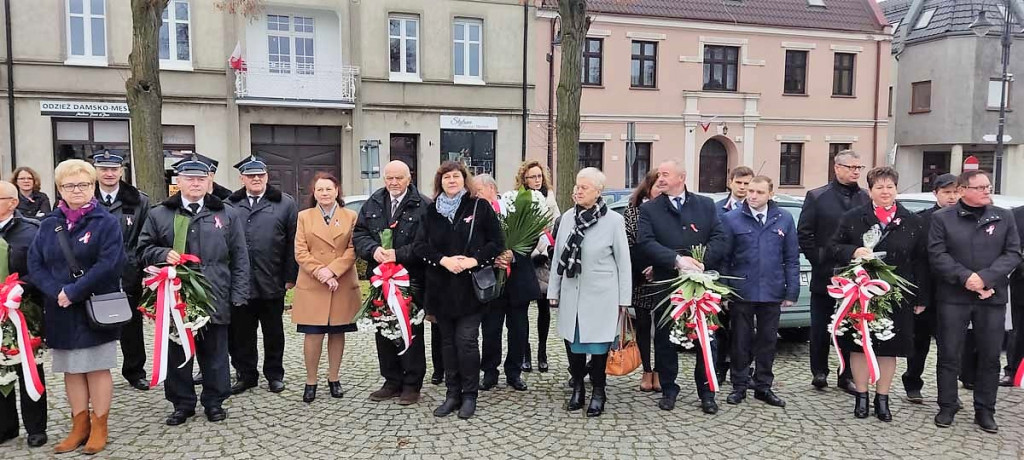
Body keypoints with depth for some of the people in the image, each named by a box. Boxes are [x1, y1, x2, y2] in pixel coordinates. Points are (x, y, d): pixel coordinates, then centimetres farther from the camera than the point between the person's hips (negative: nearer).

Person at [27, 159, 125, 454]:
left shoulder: (106, 222, -5)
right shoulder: (48, 225, 8)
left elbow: (109, 264, -16)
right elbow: (35, 265, 3)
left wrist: (73, 292, -19)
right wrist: (57, 292, -14)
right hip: (61, 312, 4)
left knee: (98, 368, 3)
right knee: (71, 370, 11)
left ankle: (99, 428, 14)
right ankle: (79, 426, 22)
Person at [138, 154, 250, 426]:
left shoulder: (227, 214, 5)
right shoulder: (159, 215, 6)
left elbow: (239, 258, 4)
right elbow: (144, 250, 10)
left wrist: (238, 296, -2)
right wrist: (163, 254, -12)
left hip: (215, 299, 0)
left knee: (214, 353, 9)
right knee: (177, 354, 10)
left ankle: (214, 402, 24)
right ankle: (182, 404, 24)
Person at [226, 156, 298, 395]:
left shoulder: (285, 204, 2)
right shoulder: (230, 205, 7)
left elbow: (293, 243, 0)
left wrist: (290, 276, -4)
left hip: (272, 283, -1)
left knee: (273, 332, 10)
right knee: (241, 332, 10)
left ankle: (274, 375, 24)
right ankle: (246, 374, 24)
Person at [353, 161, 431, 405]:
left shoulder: (423, 206, -6)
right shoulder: (373, 204, 10)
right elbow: (359, 233, 8)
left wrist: (398, 254, -19)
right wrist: (373, 249, -12)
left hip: (412, 279, -5)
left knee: (411, 331, 3)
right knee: (383, 331, 11)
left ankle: (412, 384, 15)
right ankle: (392, 382, 25)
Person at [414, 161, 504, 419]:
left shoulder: (479, 208, -1)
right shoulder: (431, 211, 8)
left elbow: (497, 242, -2)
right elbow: (420, 245, 2)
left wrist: (474, 260, -15)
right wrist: (444, 260, -14)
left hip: (470, 286, -3)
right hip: (442, 288, 4)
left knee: (466, 341, -4)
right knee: (448, 342, 9)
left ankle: (470, 395, 10)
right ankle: (452, 394, 20)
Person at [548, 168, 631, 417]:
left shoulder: (613, 220, -8)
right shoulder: (568, 217, 3)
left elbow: (623, 261, -3)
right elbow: (558, 255, 9)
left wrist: (624, 299, -3)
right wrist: (553, 291, 9)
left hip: (600, 296, -3)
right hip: (572, 294, 4)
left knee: (598, 344, 4)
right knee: (572, 341, 9)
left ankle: (598, 392, 22)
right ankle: (577, 388, 27)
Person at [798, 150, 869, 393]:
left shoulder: (867, 199, 6)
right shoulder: (817, 197, 1)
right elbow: (804, 232, -2)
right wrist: (817, 259, -7)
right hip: (825, 274, -1)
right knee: (821, 327, 7)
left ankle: (847, 376, 19)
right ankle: (819, 371, 21)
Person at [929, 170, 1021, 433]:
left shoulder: (1004, 218, 8)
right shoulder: (942, 218, 2)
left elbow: (1013, 253, 1)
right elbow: (937, 254, -6)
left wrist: (985, 277, -14)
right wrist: (965, 278, -17)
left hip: (993, 297, 2)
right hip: (953, 297, -2)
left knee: (990, 356, 7)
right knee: (949, 355, 3)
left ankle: (985, 410, 19)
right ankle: (947, 407, 14)